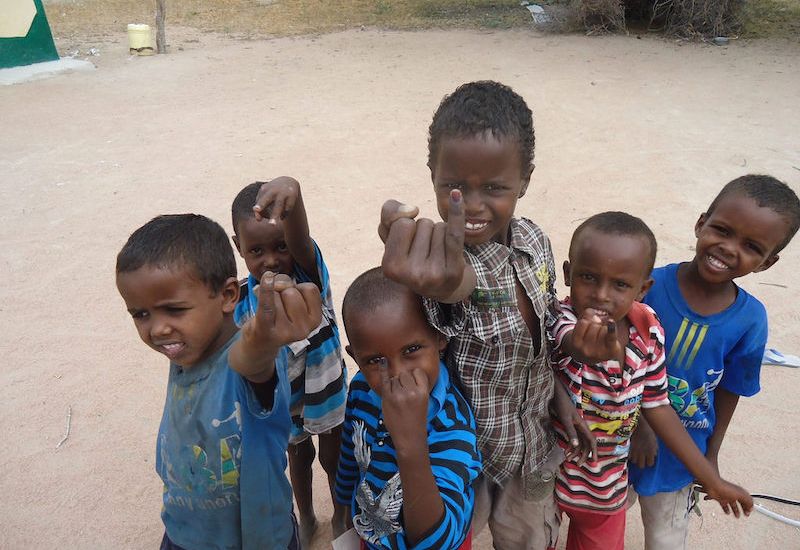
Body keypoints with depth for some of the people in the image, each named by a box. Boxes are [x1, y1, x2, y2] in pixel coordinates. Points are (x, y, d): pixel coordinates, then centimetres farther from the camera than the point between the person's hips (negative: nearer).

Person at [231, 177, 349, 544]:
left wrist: (291, 192, -72)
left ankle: (341, 515, 52)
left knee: (333, 458, 22)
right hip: (283, 400, 2)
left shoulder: (309, 272, -28)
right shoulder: (242, 303, -21)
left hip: (326, 388, -1)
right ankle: (306, 517, 55)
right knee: (299, 457, 28)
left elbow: (301, 237, -51)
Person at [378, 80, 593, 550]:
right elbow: (454, 284, -56)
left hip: (534, 449, 5)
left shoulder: (535, 241, -11)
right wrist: (442, 279, -77)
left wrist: (561, 397, -3)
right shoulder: (446, 264, -30)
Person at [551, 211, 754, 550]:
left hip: (607, 486, 3)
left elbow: (655, 404, -3)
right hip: (545, 471, -3)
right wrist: (592, 348, -79)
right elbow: (573, 344, -54)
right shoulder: (559, 321, -30)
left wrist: (712, 480, 3)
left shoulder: (648, 329, -15)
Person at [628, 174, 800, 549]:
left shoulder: (751, 320, -16)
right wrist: (638, 423, -15)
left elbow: (728, 391, -3)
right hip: (621, 437, -1)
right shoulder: (648, 284, -24)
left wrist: (712, 454, 6)